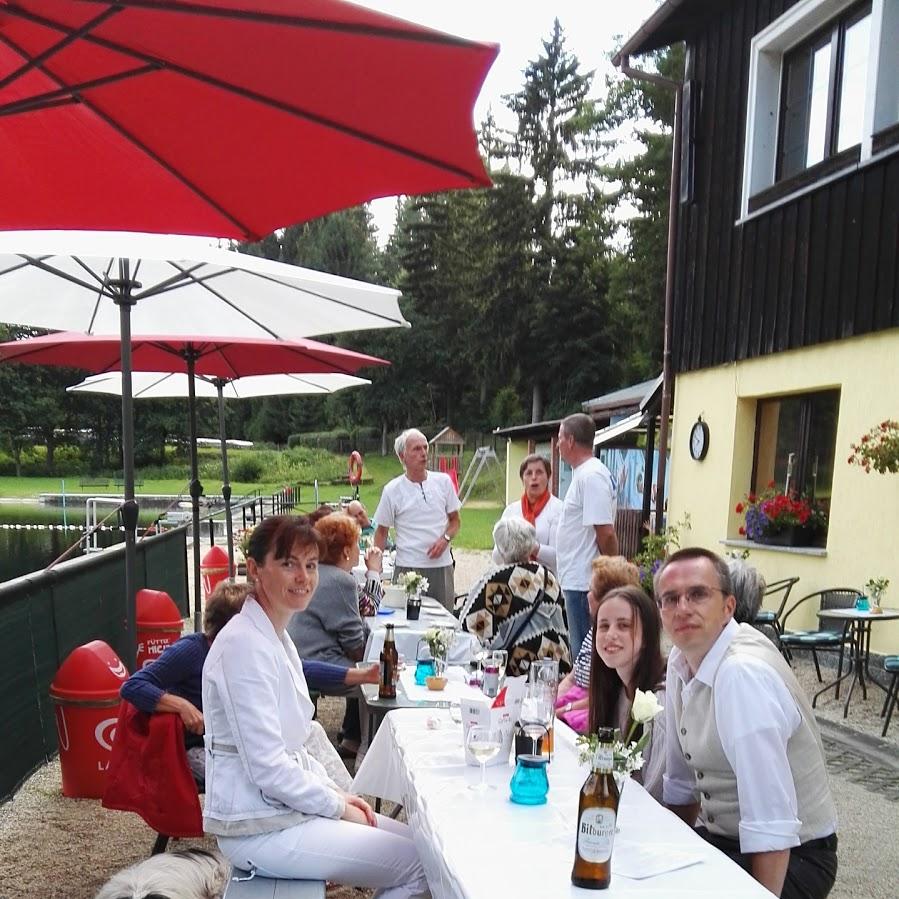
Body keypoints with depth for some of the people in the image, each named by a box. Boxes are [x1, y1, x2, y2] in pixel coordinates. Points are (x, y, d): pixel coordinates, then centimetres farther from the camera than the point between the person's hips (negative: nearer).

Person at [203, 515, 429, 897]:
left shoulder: (276, 636, 8)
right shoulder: (245, 645, -22)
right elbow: (268, 766, -24)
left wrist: (336, 791, 6)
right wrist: (337, 806, -12)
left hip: (283, 804, 9)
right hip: (258, 829, -9)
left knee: (413, 841, 12)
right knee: (418, 864, -7)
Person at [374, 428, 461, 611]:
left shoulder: (443, 481, 5)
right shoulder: (392, 490, -1)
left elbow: (455, 520, 13)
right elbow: (381, 532, 5)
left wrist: (445, 538, -7)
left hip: (442, 566, 2)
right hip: (408, 568, -2)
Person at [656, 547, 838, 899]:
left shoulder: (743, 673, -27)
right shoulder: (680, 660, -1)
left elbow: (771, 828, -28)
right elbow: (681, 782, 9)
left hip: (790, 856, -7)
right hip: (723, 838, 7)